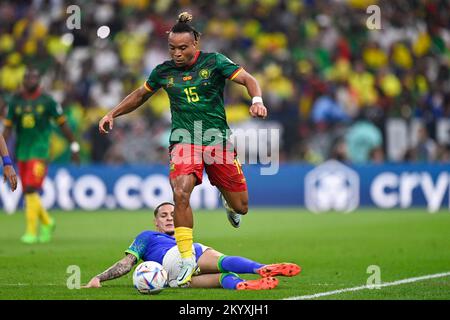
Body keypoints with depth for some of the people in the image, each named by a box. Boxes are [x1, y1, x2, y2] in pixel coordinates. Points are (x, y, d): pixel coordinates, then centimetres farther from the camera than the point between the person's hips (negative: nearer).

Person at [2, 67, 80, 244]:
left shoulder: (47, 101, -3)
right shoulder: (15, 101, 4)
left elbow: (62, 124, 5)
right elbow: (8, 127, 7)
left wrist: (74, 146, 9)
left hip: (40, 151, -4)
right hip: (22, 151, 4)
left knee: (31, 190, -15)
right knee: (28, 191, 9)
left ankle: (32, 231, -10)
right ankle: (47, 222, 32)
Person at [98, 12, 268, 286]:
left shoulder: (213, 62, -3)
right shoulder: (163, 71, 5)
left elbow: (248, 79, -10)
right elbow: (140, 95, 23)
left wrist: (257, 100, -29)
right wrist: (112, 114, 17)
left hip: (218, 140, -1)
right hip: (184, 142, 1)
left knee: (240, 208, 4)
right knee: (181, 193, -28)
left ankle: (229, 203, 46)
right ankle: (188, 260, -20)